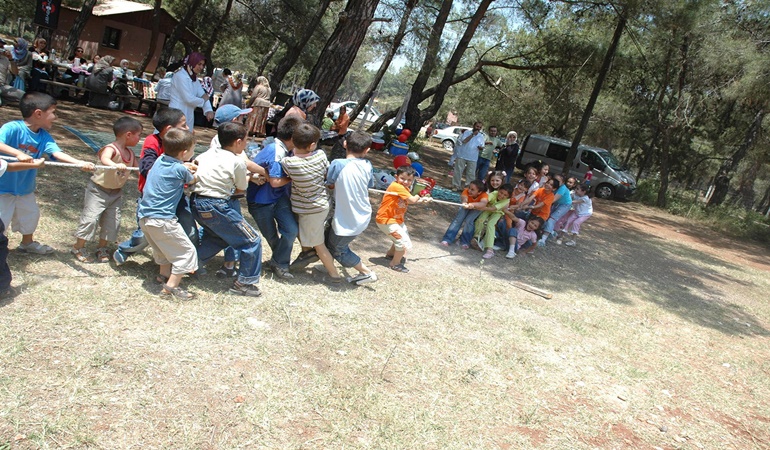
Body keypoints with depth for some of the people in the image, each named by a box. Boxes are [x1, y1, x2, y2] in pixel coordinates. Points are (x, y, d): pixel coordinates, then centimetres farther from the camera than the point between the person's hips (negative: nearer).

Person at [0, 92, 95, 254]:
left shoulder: (44, 136, -7)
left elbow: (58, 153, -20)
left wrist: (80, 163, -35)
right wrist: (18, 153, -51)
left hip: (25, 188, 7)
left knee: (31, 214, 24)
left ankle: (28, 242, 48)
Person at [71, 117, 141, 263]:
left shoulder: (130, 152, 1)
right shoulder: (111, 149, -24)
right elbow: (104, 159, -46)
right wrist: (115, 165, -66)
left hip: (116, 192, 7)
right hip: (98, 189, -7)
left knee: (113, 221, 7)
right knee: (90, 218, -4)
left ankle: (102, 248, 24)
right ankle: (78, 248, 13)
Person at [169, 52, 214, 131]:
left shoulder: (194, 77, 14)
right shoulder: (181, 76, -15)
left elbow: (203, 95, 6)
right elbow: (189, 99, -22)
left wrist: (208, 110, -12)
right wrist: (203, 100, -4)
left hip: (188, 115, 9)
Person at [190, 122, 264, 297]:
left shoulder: (209, 152, 10)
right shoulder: (238, 161, -9)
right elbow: (241, 190, 1)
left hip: (196, 203, 8)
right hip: (217, 207, -8)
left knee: (218, 236, 34)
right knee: (252, 241, 5)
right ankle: (245, 282, 11)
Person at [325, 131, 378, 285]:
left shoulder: (338, 164, -22)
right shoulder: (367, 165, -6)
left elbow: (330, 185, -6)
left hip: (347, 222, -7)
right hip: (363, 216, 7)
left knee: (337, 249, 19)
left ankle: (367, 273, 24)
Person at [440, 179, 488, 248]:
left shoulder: (484, 195, -34)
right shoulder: (466, 191, -28)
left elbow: (483, 203, -56)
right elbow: (464, 198, -48)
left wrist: (473, 205, -75)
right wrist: (464, 203, -73)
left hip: (477, 210, -2)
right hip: (466, 209, 2)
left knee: (468, 221, -27)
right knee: (458, 219, -23)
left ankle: (465, 242, -12)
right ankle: (447, 239, -20)